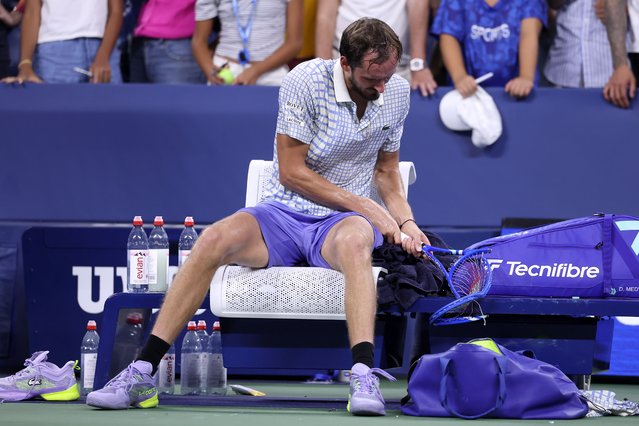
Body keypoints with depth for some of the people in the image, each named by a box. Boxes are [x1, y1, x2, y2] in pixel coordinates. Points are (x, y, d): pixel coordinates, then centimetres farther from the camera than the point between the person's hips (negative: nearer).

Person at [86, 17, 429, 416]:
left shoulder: (397, 91, 2)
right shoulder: (306, 81, -13)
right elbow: (291, 171, -13)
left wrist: (405, 222, 1)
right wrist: (367, 207, -14)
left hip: (341, 221, 1)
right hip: (285, 212, -1)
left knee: (355, 238, -38)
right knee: (215, 240, -31)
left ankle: (364, 376, -52)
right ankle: (143, 373, -28)